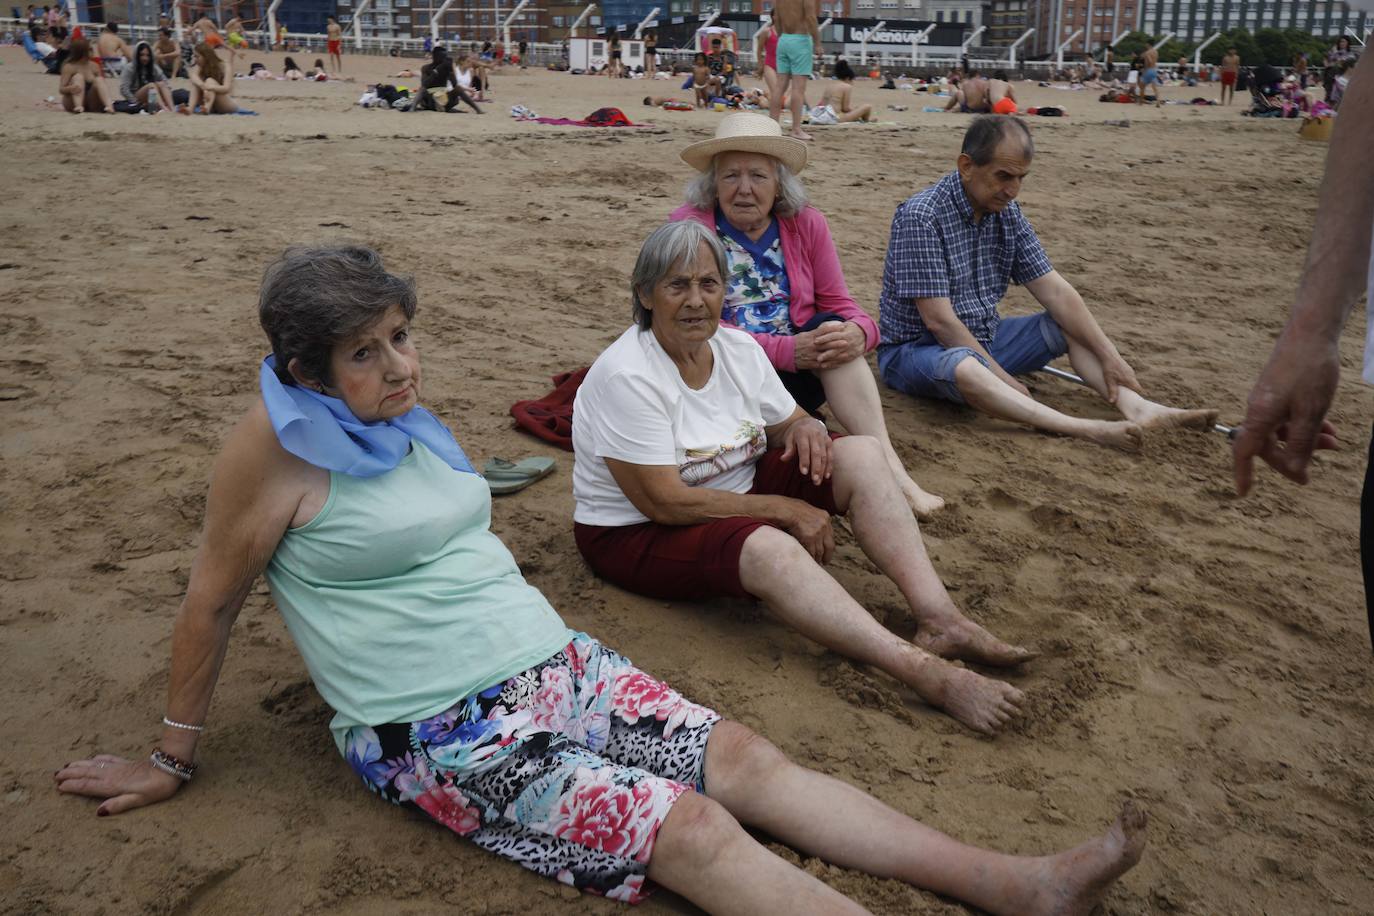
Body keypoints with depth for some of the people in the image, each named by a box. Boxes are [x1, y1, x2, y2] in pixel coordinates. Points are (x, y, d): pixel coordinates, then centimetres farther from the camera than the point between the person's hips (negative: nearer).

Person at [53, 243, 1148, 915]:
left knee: (747, 758, -7)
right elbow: (212, 600, -3)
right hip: (439, 731, -7)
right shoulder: (278, 443, -10)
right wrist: (172, 759, 5)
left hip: (552, 659, 7)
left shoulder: (404, 413, 12)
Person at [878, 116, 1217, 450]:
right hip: (915, 348, -8)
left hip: (982, 338, 8)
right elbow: (938, 320, -24)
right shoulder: (920, 217, -20)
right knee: (959, 366, -39)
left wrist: (1108, 355, -7)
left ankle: (1135, 406, -26)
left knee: (1071, 325, -4)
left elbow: (1054, 290, 1)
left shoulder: (1007, 212, 2)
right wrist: (1002, 376, -21)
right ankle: (1085, 429, -49)